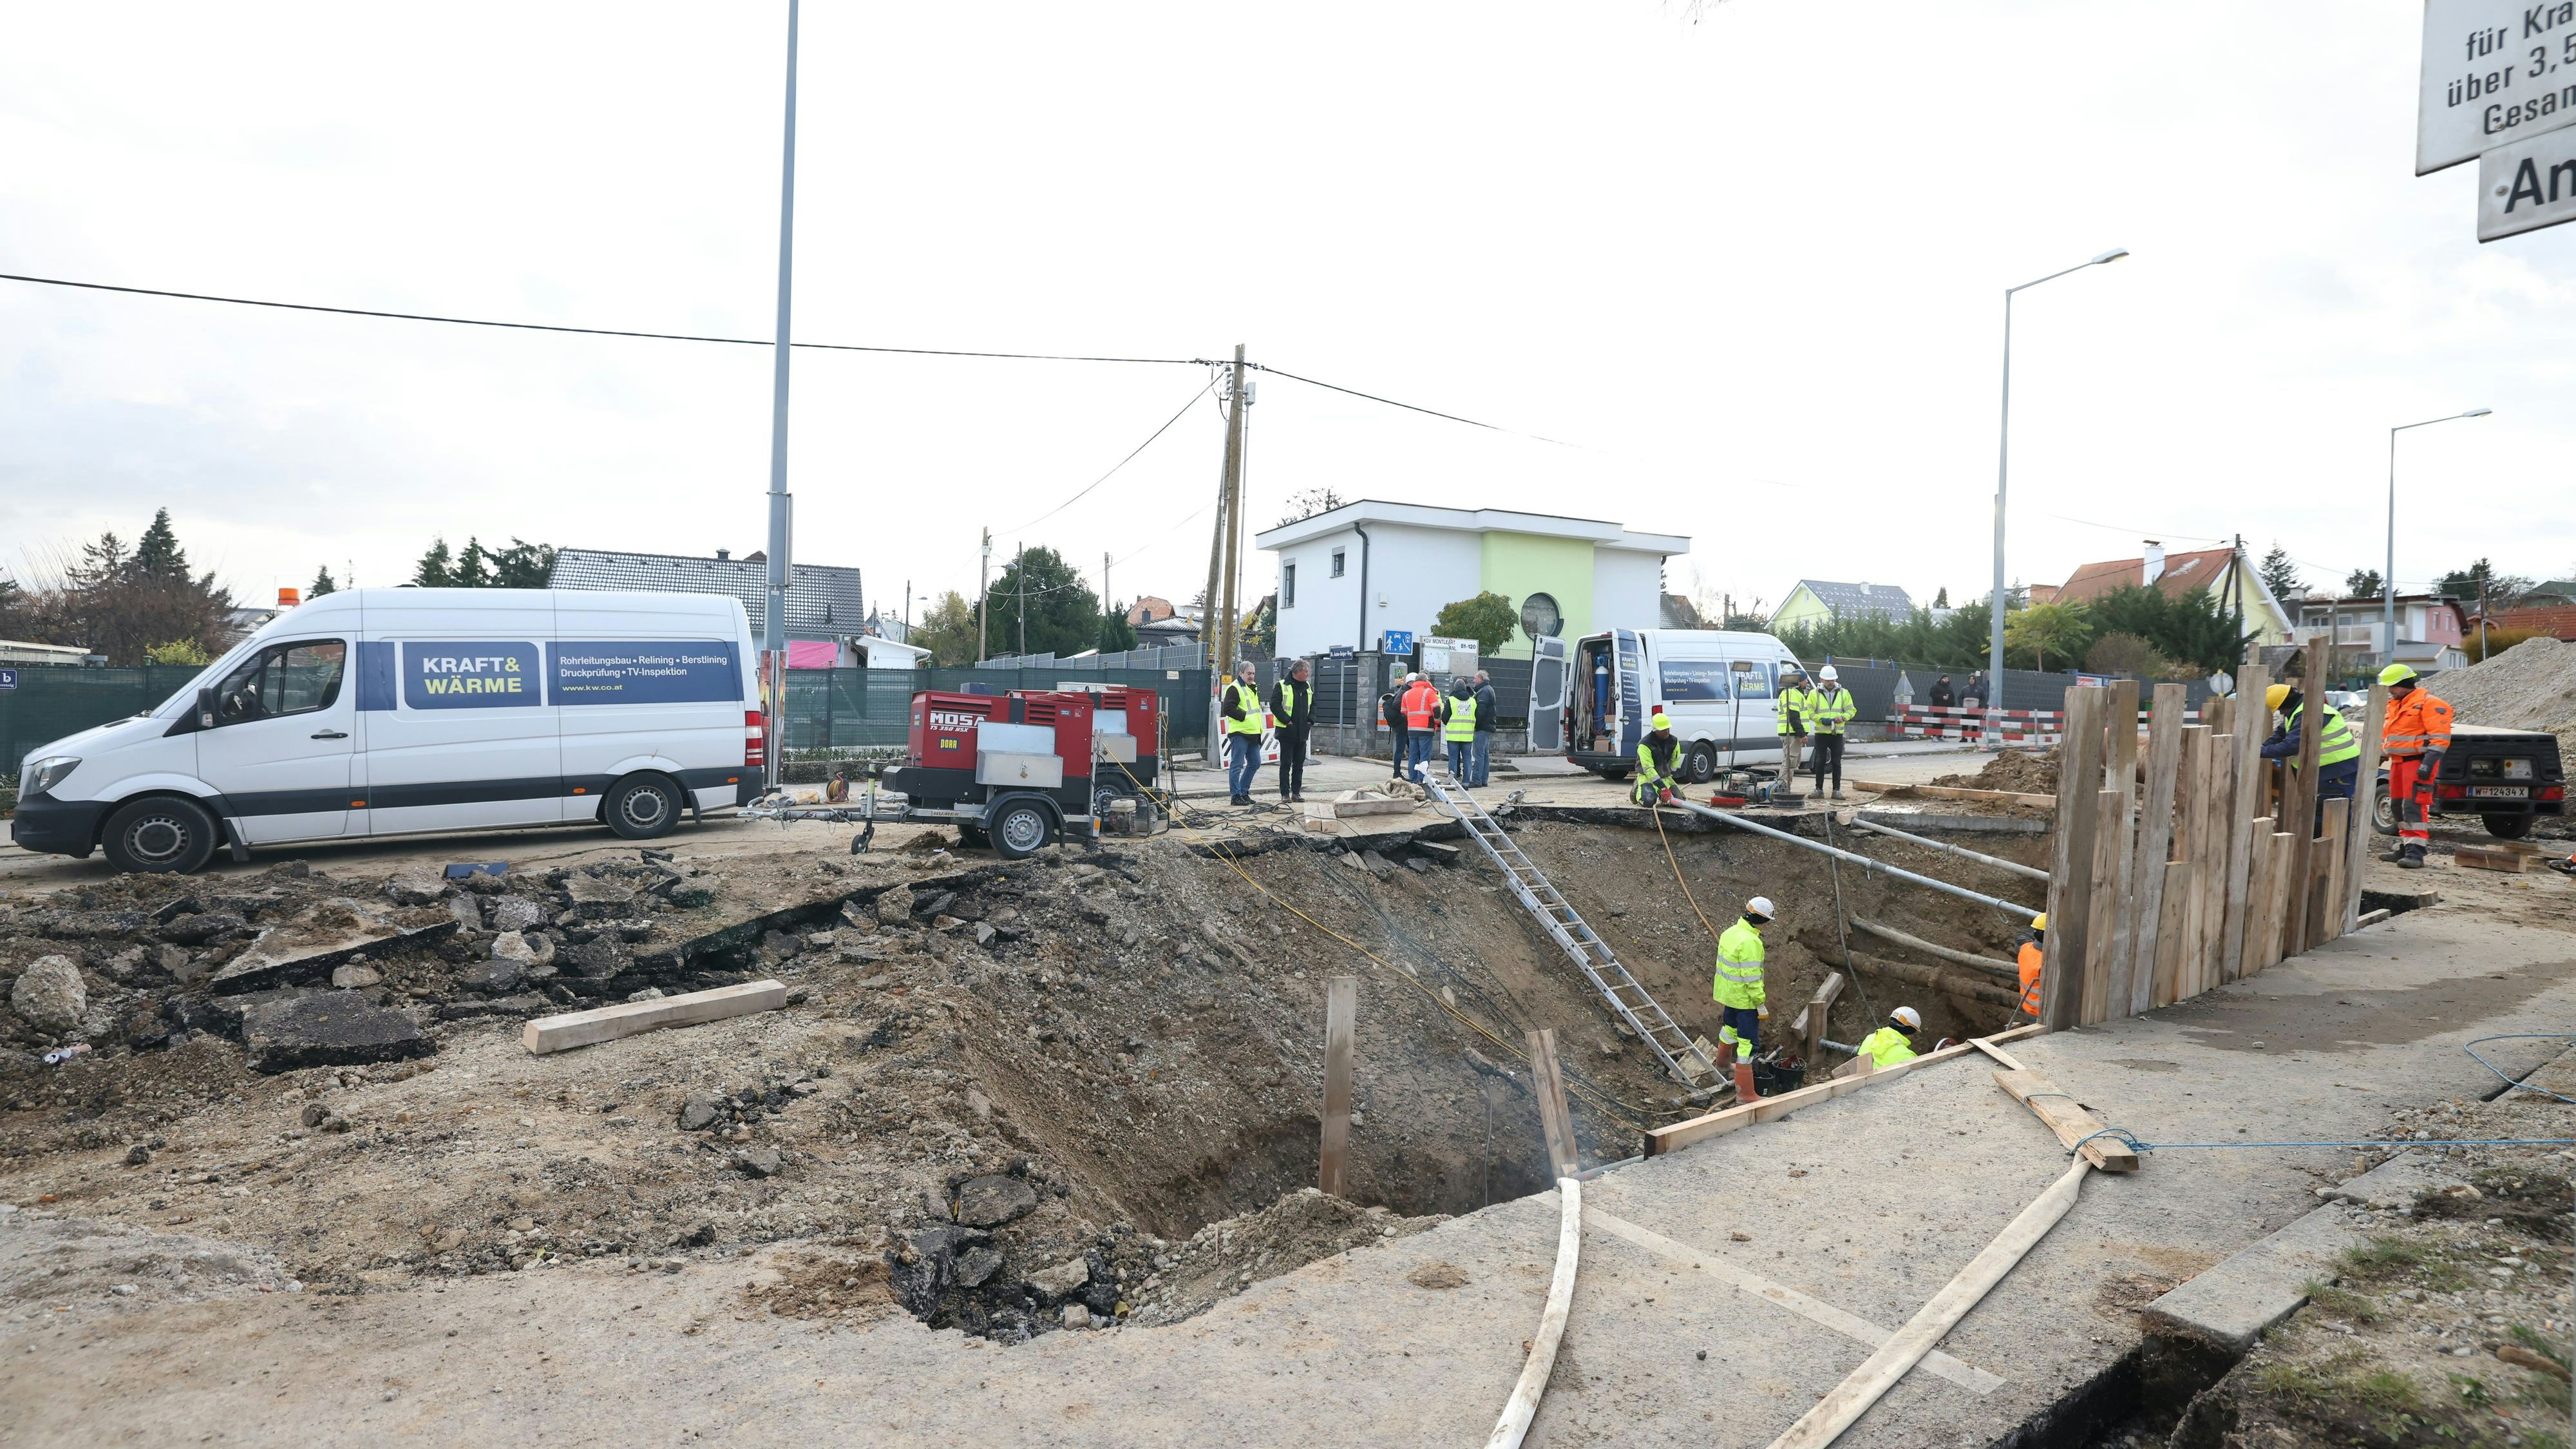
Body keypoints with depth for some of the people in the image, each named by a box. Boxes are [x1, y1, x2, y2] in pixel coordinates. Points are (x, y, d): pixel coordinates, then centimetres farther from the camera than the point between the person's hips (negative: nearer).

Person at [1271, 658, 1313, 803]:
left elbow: (1313, 704, 20)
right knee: (1286, 764, -1)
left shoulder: (1308, 687, 11)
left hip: (1302, 731, 6)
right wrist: (1287, 720, -16)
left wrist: (1311, 720, 6)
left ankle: (1296, 792, 16)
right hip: (1287, 732, -6)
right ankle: (1285, 793, 4)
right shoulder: (1282, 686, -10)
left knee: (1299, 764, 9)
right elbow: (1275, 705, -13)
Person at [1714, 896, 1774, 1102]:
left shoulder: (1729, 933, 3)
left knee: (1731, 1029, 31)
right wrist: (1761, 1005, -18)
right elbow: (1752, 978, -25)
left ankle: (1722, 1064, 55)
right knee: (1748, 1043, -4)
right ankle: (1745, 1092, -2)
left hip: (1728, 996, 9)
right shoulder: (1750, 942, -26)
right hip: (1745, 1000, -9)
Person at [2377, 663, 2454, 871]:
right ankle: (2405, 847, 21)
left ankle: (2416, 852, -17)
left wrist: (2429, 763, -25)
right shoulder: (2394, 704, 18)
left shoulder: (2429, 703, -10)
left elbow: (2440, 737, -17)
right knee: (2398, 805, 12)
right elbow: (2386, 733, 26)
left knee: (2414, 805, -14)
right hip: (2398, 761, 9)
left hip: (2417, 761, -9)